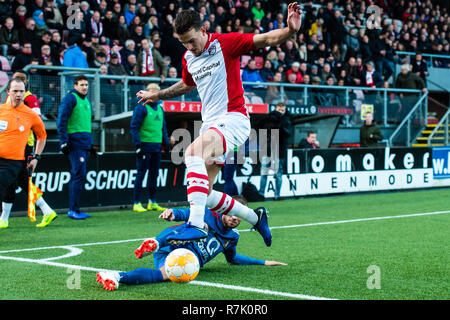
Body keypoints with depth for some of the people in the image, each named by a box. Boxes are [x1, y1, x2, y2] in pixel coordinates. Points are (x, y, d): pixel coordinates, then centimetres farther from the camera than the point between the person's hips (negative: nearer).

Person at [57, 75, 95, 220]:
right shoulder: (70, 98, -5)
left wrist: (90, 144, 25)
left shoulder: (87, 102, 21)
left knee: (78, 176, 9)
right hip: (75, 143, -8)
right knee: (79, 175, -13)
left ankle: (74, 210, 13)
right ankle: (73, 210, -10)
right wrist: (64, 141, -17)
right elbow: (61, 121, -10)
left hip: (85, 144, 8)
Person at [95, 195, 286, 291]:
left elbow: (232, 258, 39)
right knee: (201, 226, -30)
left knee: (166, 275, -35)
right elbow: (184, 214, 5)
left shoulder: (232, 237, 21)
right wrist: (171, 214, -20)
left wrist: (263, 262, 37)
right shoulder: (209, 215, 7)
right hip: (171, 245, -3)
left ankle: (117, 277, -51)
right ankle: (155, 244, -51)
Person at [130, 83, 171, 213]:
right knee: (141, 173, -6)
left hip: (157, 147, 7)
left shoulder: (160, 109, 17)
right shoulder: (141, 108, -6)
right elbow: (134, 127, -11)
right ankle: (137, 203, -2)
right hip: (145, 146, -7)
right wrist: (137, 146, -16)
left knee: (154, 174, 10)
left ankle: (152, 202, 17)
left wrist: (166, 143, 16)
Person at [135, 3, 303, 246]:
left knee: (193, 152, -36)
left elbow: (268, 39, -13)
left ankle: (196, 224, -42)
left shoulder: (225, 43, -7)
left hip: (233, 118, -8)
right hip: (210, 126, 8)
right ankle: (255, 218, 24)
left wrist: (290, 30, -32)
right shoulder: (188, 59, 12)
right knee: (202, 193, 4)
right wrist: (156, 95, 39)